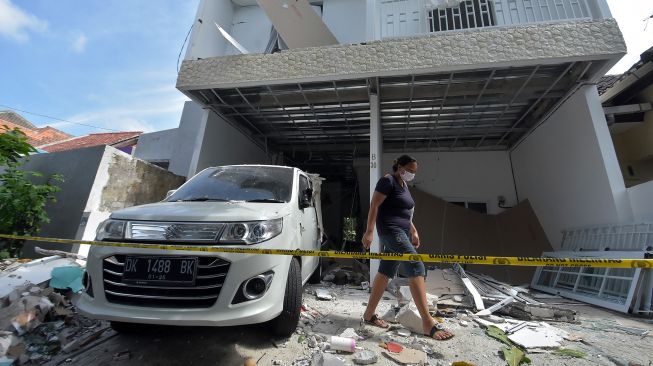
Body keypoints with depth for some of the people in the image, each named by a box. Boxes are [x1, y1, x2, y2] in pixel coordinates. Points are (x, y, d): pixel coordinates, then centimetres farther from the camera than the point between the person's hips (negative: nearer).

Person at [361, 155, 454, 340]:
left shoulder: (404, 185, 19)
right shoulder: (388, 181, -9)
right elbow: (374, 206, -15)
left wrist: (413, 231, 21)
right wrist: (369, 231, -21)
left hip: (400, 231, 10)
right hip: (390, 230, -10)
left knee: (385, 273, 9)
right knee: (417, 267, -15)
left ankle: (369, 314, 18)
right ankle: (428, 323, -11)